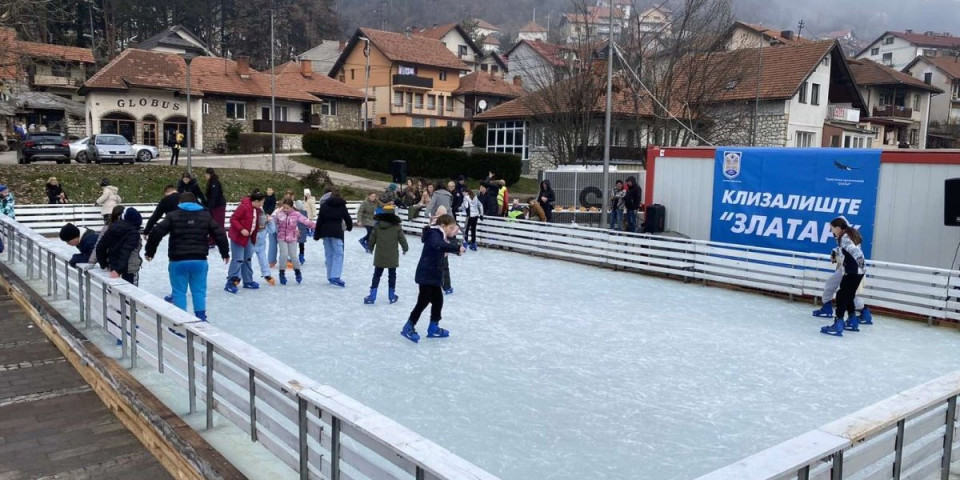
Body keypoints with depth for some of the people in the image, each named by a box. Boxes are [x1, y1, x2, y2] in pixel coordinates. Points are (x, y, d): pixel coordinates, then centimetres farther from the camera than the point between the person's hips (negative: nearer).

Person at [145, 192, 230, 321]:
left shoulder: (173, 216, 3)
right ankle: (201, 318, 12)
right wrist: (225, 252, 17)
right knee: (199, 290, 11)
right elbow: (220, 234, 7)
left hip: (178, 261, -2)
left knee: (179, 292, 7)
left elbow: (156, 233, -4)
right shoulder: (205, 215, 8)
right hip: (199, 260, 2)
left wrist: (149, 251, 8)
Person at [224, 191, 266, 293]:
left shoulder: (257, 210, 7)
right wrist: (241, 229, -27)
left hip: (249, 237, 9)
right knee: (238, 260, -10)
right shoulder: (244, 207, -20)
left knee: (248, 259, 15)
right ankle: (230, 283, -5)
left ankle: (248, 281, 25)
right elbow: (233, 219, -21)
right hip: (238, 236, -9)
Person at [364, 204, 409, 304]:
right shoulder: (397, 227, -8)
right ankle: (392, 296, 18)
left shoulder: (377, 226, -3)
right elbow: (402, 239, -4)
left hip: (379, 256, 1)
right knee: (392, 275, 12)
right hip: (392, 257, -1)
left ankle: (372, 296, 6)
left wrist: (371, 248, 22)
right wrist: (405, 249, 16)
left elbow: (372, 239, 2)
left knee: (377, 275, 10)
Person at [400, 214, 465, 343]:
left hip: (434, 275, 10)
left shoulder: (440, 235, 15)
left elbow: (445, 248, 18)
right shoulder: (434, 234, -16)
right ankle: (409, 327, 5)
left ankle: (434, 328, 25)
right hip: (426, 274, -10)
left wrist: (452, 236, 7)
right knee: (424, 301, -6)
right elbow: (439, 245, -38)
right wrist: (457, 248, -41)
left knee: (438, 300, 14)